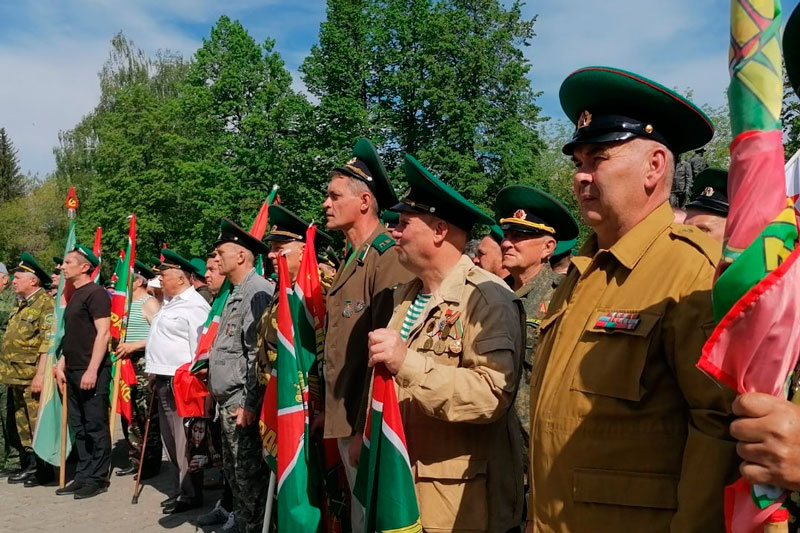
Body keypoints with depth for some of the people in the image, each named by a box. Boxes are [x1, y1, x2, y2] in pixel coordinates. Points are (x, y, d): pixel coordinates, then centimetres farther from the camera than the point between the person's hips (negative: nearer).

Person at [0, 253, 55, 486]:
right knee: (19, 425, 15)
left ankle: (44, 470, 9)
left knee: (37, 424, -2)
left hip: (33, 378, -9)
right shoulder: (22, 305, 17)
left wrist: (40, 374, -23)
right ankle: (28, 466, 26)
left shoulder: (46, 303, -12)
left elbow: (48, 342, -19)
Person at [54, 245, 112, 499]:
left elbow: (103, 333, -17)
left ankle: (98, 478, 8)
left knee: (95, 426, -1)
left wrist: (92, 369, -21)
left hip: (92, 372, -9)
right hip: (73, 371, 9)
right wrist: (62, 364, 15)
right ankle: (83, 476, 22)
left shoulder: (95, 293, -11)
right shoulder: (74, 295, 17)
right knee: (78, 426, 13)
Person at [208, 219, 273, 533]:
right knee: (234, 475, 19)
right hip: (227, 401, 10)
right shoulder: (235, 293, 15)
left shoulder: (257, 292, -16)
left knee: (249, 477, 0)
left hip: (243, 403, -10)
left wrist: (250, 403, -21)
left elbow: (259, 354, -21)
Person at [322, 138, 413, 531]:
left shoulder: (388, 257, -17)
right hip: (344, 420, 9)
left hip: (368, 424, -9)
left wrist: (366, 428, -20)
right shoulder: (351, 260, 13)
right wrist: (331, 413, 15)